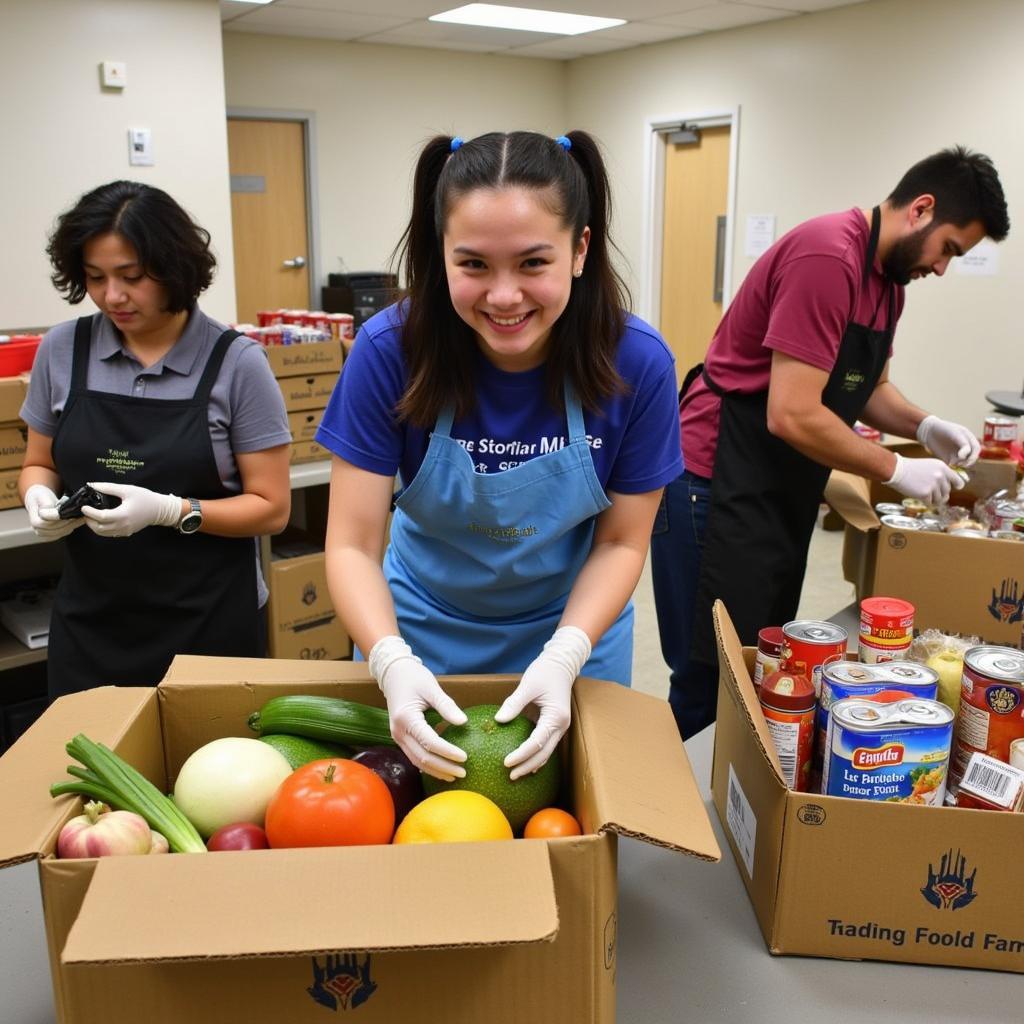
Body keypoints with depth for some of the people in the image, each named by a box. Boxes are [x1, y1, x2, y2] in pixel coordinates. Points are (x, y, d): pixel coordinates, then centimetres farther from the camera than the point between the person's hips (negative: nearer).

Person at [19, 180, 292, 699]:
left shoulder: (235, 361, -9)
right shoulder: (62, 349, 0)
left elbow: (272, 508, -8)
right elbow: (38, 464, 14)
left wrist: (169, 511, -21)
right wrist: (40, 498, -8)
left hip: (208, 623, -3)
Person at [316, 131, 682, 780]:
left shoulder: (637, 362, -23)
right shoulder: (390, 350, -25)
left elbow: (622, 541, -13)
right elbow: (354, 544, -20)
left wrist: (563, 658, -28)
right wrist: (393, 663, -37)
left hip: (575, 625, 0)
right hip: (424, 627, 0)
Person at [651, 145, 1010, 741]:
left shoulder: (889, 277, 11)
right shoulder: (827, 259, -21)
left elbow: (867, 387, 23)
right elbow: (792, 416, -25)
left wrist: (925, 427, 3)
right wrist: (896, 470, -13)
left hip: (783, 492, 10)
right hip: (721, 486, -10)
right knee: (714, 680, -3)